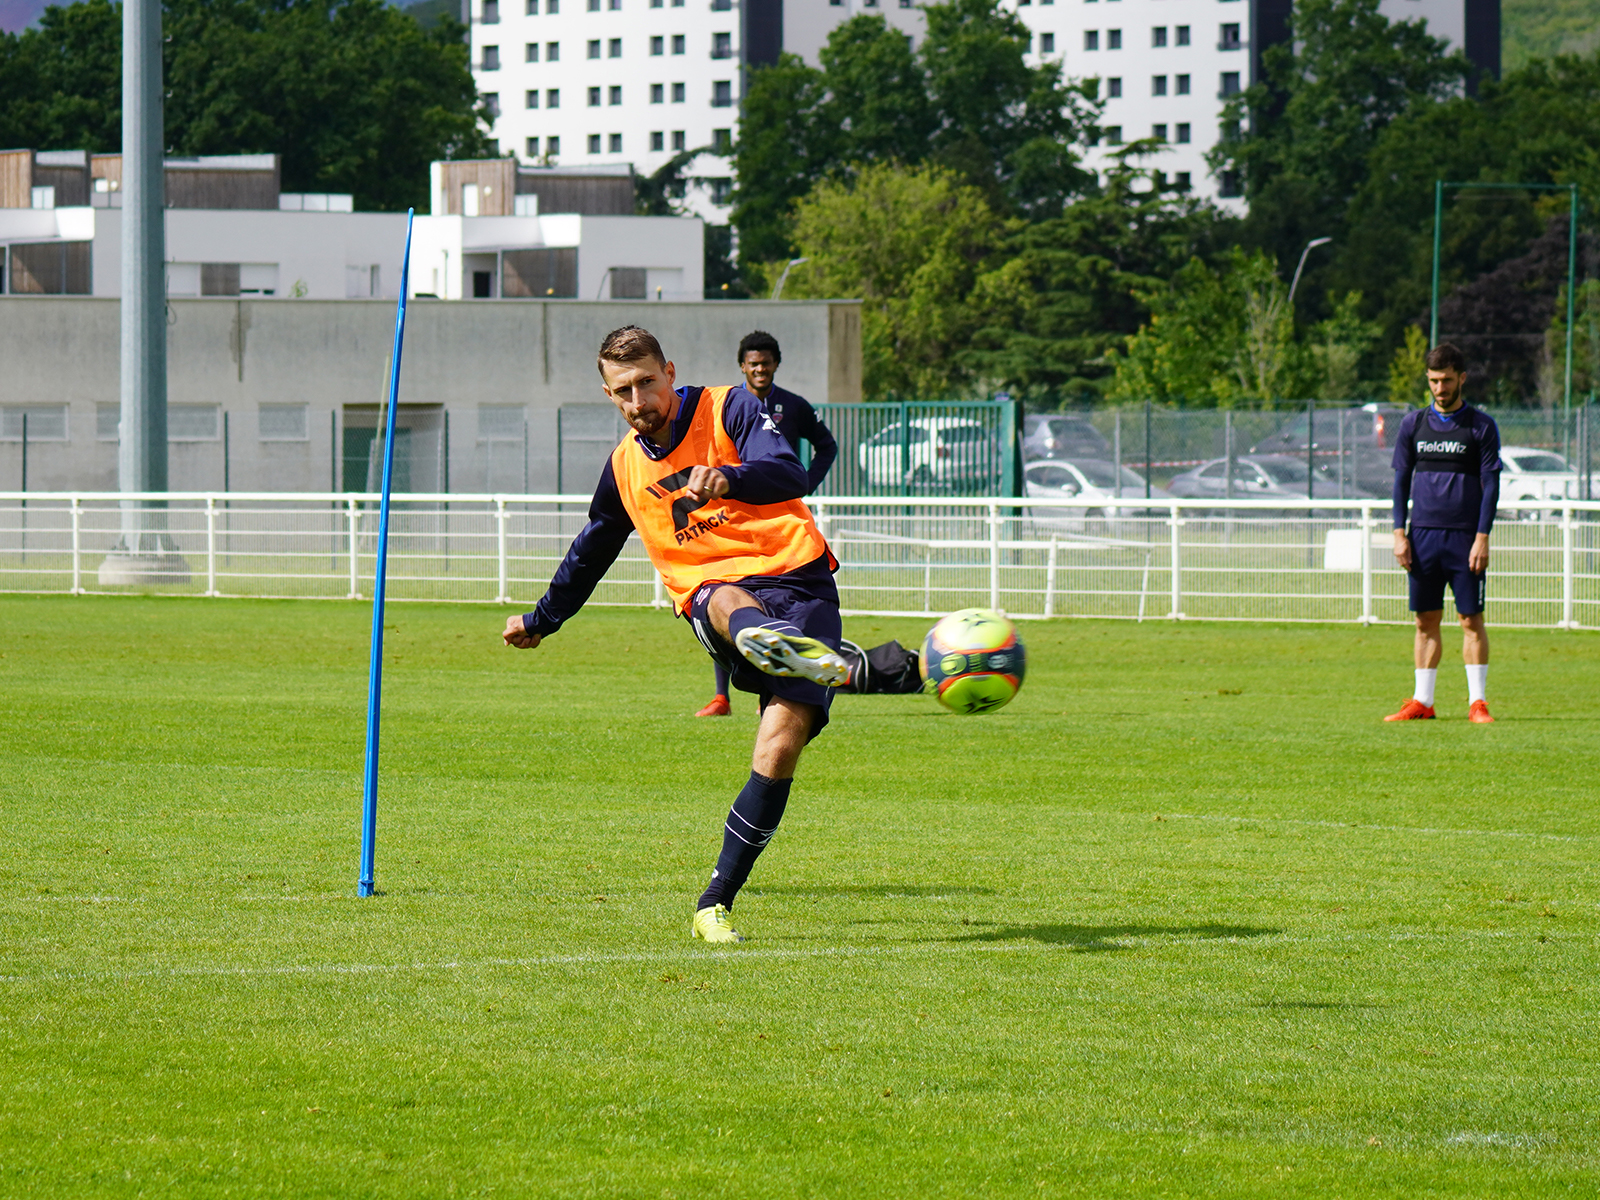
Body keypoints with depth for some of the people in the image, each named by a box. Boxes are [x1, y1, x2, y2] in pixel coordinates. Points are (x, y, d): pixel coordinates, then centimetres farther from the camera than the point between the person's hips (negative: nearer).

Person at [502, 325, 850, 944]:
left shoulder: (729, 409, 1)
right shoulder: (624, 467, 16)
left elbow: (789, 475, -18)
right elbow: (589, 554, 35)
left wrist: (729, 479, -39)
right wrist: (540, 621, 48)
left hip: (799, 583, -3)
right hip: (714, 588, 3)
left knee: (780, 744, -20)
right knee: (727, 603, -38)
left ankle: (715, 905, -13)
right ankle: (776, 650, -77)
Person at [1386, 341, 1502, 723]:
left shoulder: (1481, 426, 2)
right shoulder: (1414, 424, 10)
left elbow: (1491, 484, -1)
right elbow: (1401, 480, 12)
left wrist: (1482, 537, -9)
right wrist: (1399, 533, 2)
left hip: (1465, 537, -3)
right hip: (1423, 535, 3)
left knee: (1472, 620, -3)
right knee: (1426, 621, 4)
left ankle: (1477, 702, 0)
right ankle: (1422, 702, 8)